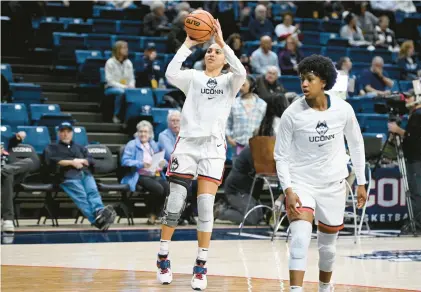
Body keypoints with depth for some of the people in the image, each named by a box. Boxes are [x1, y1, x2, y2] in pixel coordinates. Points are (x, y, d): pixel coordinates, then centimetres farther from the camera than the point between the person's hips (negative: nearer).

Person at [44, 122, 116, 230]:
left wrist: (80, 161, 2)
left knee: (93, 191, -30)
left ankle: (99, 212, -59)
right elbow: (52, 161, 5)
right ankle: (96, 219, -57)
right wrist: (72, 162, -1)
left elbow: (91, 160, 23)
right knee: (81, 195, -33)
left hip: (85, 174, 4)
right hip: (68, 176, -4)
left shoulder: (79, 147, 39)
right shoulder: (52, 148, 27)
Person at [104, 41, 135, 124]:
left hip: (126, 88, 4)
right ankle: (116, 116, -25)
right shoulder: (110, 62, -7)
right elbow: (110, 81, -12)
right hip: (111, 88, -4)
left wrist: (131, 86, -13)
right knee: (121, 92, -39)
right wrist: (123, 87, -22)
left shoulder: (128, 63, 8)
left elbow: (132, 78, 11)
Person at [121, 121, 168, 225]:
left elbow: (162, 160, 24)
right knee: (158, 188, -32)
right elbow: (125, 161, -5)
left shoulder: (154, 145, 26)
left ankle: (154, 214, -11)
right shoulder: (132, 145, 8)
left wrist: (163, 163, -3)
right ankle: (151, 214, -8)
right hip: (140, 176, -5)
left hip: (155, 175, 5)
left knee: (167, 187, -27)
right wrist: (141, 164, -19)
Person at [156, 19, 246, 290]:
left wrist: (222, 42, -15)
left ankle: (201, 266, 1)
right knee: (175, 201, -2)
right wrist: (188, 45, -11)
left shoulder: (229, 82, 10)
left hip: (213, 147, 0)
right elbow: (171, 74, -10)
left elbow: (241, 72, -13)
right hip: (187, 143, 0)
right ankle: (163, 257, 13)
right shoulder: (193, 77, 10)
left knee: (206, 204, -7)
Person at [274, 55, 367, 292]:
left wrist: (361, 183, 10)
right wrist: (288, 190, -18)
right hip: (301, 182, -2)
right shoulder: (292, 114, -14)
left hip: (333, 184, 3)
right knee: (300, 239, -23)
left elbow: (356, 144, 7)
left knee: (328, 245, 15)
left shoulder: (343, 110, -8)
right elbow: (281, 156, -7)